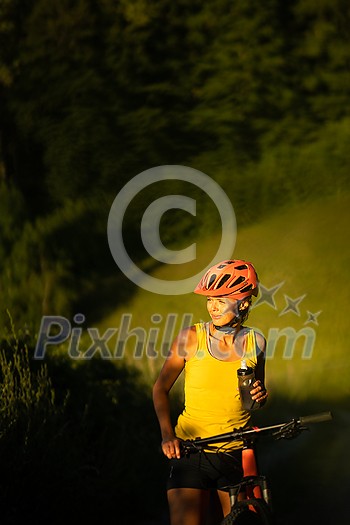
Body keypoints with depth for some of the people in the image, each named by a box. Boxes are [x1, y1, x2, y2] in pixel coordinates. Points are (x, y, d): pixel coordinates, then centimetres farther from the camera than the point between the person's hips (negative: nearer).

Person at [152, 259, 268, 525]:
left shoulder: (255, 342, 3)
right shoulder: (191, 337, -5)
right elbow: (161, 388, 2)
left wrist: (260, 395, -8)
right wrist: (167, 434, -11)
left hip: (236, 454, 2)